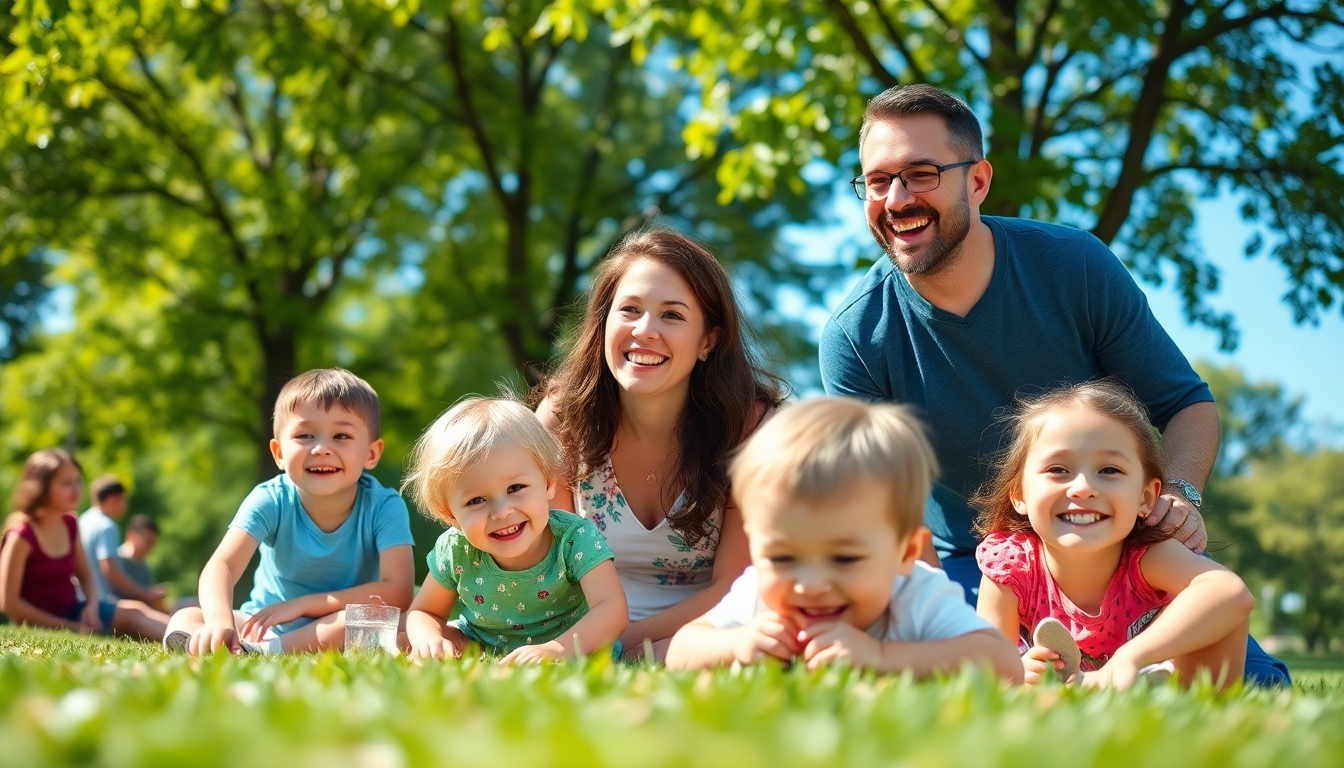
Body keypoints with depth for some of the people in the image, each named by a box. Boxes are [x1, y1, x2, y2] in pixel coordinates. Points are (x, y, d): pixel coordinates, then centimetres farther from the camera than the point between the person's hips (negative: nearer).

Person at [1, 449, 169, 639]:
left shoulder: (70, 525, 6)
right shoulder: (22, 535, -17)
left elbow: (86, 577, 16)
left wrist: (92, 605, -8)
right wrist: (68, 627, -17)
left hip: (73, 611, 8)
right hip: (43, 624, -8)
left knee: (134, 612, -15)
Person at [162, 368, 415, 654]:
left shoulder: (384, 507, -16)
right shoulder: (270, 501, -14)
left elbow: (398, 592, -26)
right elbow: (222, 565, -28)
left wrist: (302, 604, -27)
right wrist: (219, 620, -51)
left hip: (337, 635, -1)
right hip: (266, 627, 2)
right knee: (184, 622, -19)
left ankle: (263, 652, -31)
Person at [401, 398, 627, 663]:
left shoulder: (576, 539, -25)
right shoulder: (454, 552, -16)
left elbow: (612, 610, -37)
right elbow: (425, 612, 1)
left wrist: (556, 650, -54)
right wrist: (429, 638, -25)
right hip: (481, 652, 3)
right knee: (405, 644, -14)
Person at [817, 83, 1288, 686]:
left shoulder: (1075, 265, -12)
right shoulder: (853, 336, -15)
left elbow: (1186, 404, -3)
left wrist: (1178, 493, -24)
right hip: (970, 568, -1)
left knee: (1257, 688, -15)